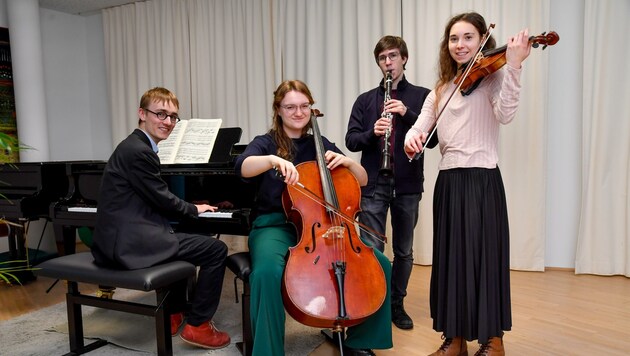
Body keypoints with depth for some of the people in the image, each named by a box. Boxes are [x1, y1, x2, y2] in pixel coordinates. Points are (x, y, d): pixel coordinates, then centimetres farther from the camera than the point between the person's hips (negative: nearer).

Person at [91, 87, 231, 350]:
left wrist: (186, 209, 12)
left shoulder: (135, 146, 16)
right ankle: (197, 325, 5)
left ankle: (173, 314, 33)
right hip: (130, 241, -11)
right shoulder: (139, 151, -16)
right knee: (217, 249, -8)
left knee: (180, 240, 33)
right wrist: (194, 209, 4)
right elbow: (162, 199, -13)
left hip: (121, 237, 11)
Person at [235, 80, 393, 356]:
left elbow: (362, 181, 12)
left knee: (379, 264, -12)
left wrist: (347, 161, -8)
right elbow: (243, 167, -21)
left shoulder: (321, 144, 13)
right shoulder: (266, 143, 3)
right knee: (267, 272, -37)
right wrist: (274, 159, -40)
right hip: (276, 226, -3)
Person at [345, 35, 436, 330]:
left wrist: (407, 113, -16)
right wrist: (372, 132, -16)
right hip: (373, 184, 0)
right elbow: (351, 140, 4)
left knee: (404, 251, 12)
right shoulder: (365, 100, 10)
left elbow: (432, 138, -3)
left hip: (407, 185, 0)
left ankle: (397, 304, 29)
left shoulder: (421, 96, 6)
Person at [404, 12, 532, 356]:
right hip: (447, 182, 5)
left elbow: (505, 114, -18)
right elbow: (420, 126, 7)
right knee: (449, 257, 9)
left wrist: (513, 67, -29)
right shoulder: (440, 89, 16)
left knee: (484, 255, 0)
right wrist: (412, 137, -16)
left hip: (482, 181, -5)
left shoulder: (492, 77, 1)